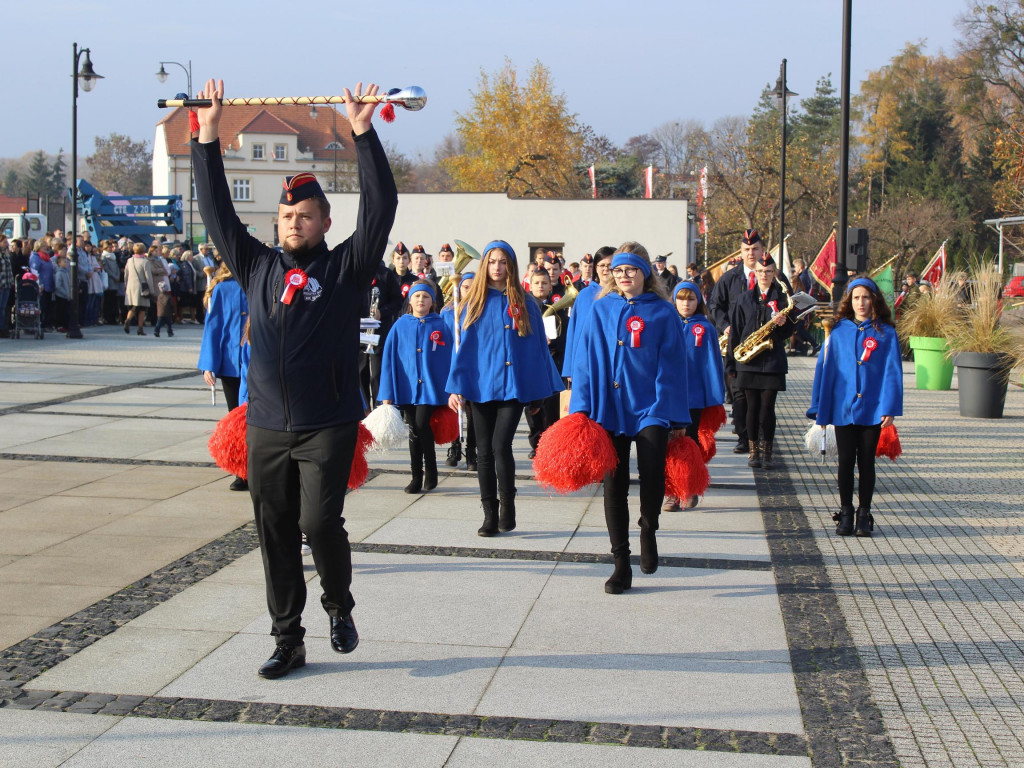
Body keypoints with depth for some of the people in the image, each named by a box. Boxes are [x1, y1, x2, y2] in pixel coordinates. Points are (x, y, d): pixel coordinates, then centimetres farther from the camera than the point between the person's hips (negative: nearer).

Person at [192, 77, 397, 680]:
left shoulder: (345, 269, 0)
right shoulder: (258, 268, 10)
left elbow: (380, 208, -10)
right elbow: (218, 212, 11)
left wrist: (363, 133, -13)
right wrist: (208, 138, 6)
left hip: (327, 427, -4)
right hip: (267, 428, 4)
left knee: (320, 522, -14)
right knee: (276, 536, 7)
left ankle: (341, 607, 14)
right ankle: (289, 640, 18)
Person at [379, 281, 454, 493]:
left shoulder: (441, 326, 1)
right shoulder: (401, 326, 3)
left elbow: (450, 358, 3)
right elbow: (389, 359, 3)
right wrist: (387, 393, -2)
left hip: (431, 387, -2)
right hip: (406, 387, 2)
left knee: (422, 427, -13)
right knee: (414, 431, 7)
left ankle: (430, 473, 5)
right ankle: (417, 478, 17)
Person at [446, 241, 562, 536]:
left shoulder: (524, 304, 5)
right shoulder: (473, 304, 6)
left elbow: (537, 347, 8)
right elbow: (464, 346, 4)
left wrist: (539, 391, 6)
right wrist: (456, 387, -5)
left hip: (514, 386, -1)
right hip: (481, 386, 2)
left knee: (501, 445, -15)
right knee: (484, 451, 5)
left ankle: (507, 507, 1)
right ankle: (490, 515, 13)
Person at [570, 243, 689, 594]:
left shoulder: (663, 313, 2)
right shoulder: (601, 309, 7)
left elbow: (670, 366, 0)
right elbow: (587, 358, 6)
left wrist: (664, 411, -7)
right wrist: (581, 407, -1)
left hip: (650, 409, -2)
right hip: (610, 409, 2)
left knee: (652, 471, -20)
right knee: (614, 485, 4)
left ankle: (648, 530, 12)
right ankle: (621, 564, 14)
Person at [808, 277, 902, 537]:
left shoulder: (885, 333, 0)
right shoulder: (839, 331, 2)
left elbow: (892, 372, -2)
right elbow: (825, 368, 5)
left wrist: (890, 408, -10)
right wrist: (820, 408, 3)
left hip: (873, 410, -1)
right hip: (843, 408, 1)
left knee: (866, 462, 6)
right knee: (846, 462, 5)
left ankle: (864, 515, 15)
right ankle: (846, 514, 16)